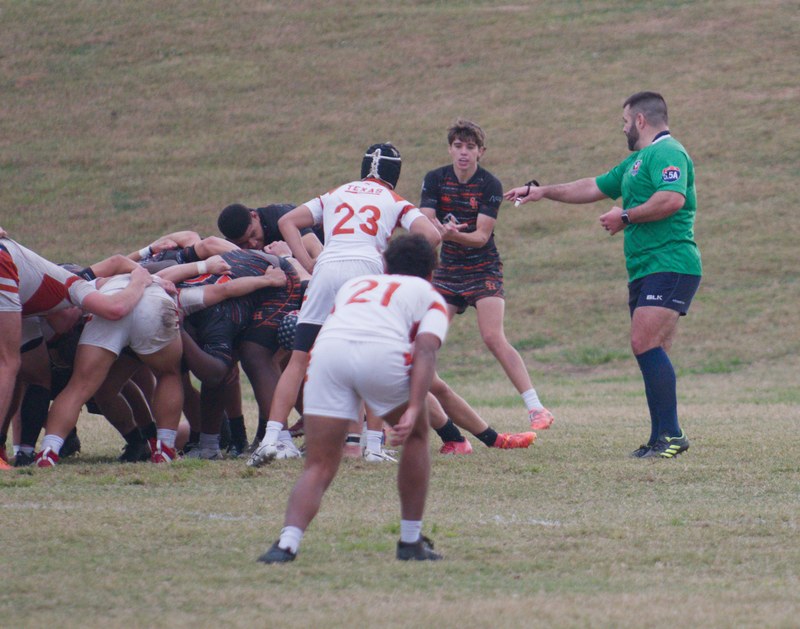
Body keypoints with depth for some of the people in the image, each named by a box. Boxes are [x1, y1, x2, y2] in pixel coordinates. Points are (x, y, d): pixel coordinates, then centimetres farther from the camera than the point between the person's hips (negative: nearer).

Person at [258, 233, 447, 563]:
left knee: (318, 468, 5)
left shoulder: (354, 285, 39)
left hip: (327, 348, 2)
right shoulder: (430, 297, 27)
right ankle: (411, 541, 26)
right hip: (382, 352, -2)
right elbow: (425, 351, 8)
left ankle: (287, 542, -19)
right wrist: (413, 409, -4)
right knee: (417, 436, 25)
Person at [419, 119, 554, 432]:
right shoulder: (435, 180, 0)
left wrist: (456, 235, -36)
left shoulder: (490, 185, -11)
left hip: (483, 269, -4)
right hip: (448, 270, 4)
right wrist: (441, 229, -32)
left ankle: (536, 408, -20)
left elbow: (482, 236, -16)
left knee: (494, 338, -19)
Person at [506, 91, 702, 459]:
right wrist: (541, 192, 36)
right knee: (650, 353, 4)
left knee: (645, 343, -19)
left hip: (670, 266, -10)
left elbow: (672, 198, -25)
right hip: (644, 270, 10)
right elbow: (594, 187, 35)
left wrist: (626, 216, -14)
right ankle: (660, 438, 3)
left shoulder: (667, 153, -8)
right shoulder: (636, 161, 25)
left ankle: (671, 434, -20)